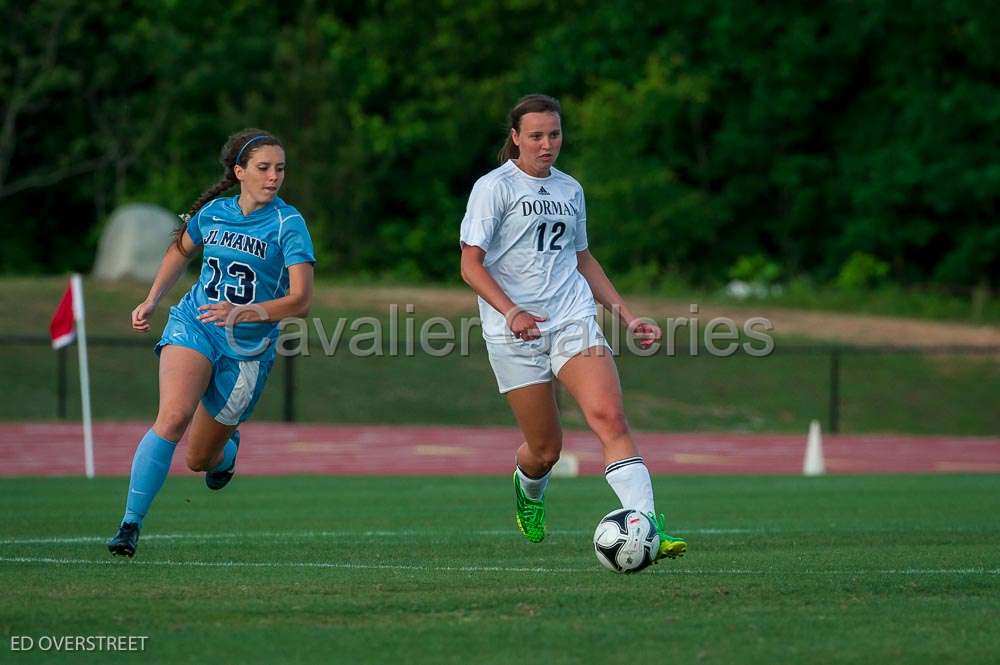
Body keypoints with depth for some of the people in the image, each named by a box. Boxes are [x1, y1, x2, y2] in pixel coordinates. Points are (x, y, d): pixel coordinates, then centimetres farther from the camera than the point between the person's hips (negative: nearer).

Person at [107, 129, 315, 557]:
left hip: (248, 348, -1)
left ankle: (227, 449, 47)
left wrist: (244, 313, -32)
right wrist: (152, 301, 14)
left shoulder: (288, 224, -11)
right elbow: (180, 251, 24)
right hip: (193, 325, 1)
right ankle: (131, 524, -27)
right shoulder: (213, 213, 2)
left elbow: (300, 300, -19)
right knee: (174, 416, -27)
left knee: (200, 459, 8)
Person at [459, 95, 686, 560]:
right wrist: (511, 312, -23)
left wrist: (627, 316, 21)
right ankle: (528, 489, 39)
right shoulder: (494, 187, -2)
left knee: (609, 417, -19)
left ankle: (647, 529, -29)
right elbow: (471, 264, -8)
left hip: (573, 319, 3)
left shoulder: (570, 190, 15)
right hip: (514, 331, -3)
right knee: (545, 448, 1)